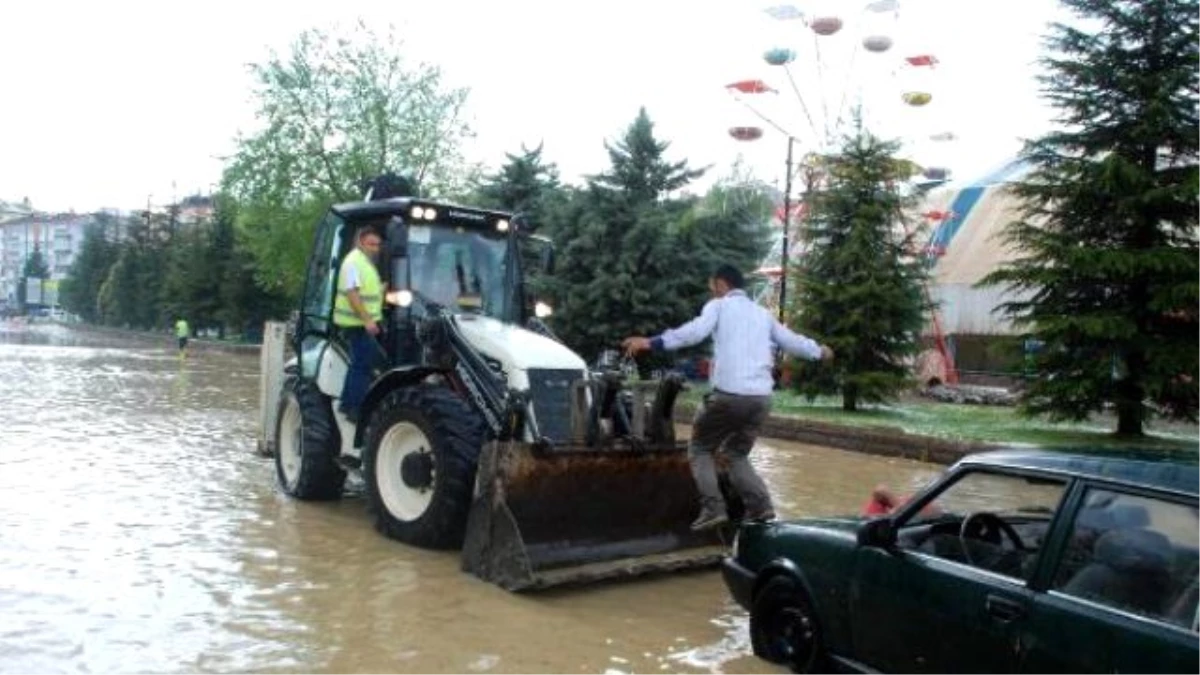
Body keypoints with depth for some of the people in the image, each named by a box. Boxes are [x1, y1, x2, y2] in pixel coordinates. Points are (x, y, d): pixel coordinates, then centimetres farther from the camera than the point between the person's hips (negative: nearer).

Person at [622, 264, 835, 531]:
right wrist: (819, 351, 47)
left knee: (700, 448, 13)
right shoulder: (763, 313, 22)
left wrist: (653, 342, -19)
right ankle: (760, 505, 6)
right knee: (737, 454, 23)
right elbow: (792, 341, 28)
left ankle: (713, 508, -2)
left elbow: (695, 331, -13)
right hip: (761, 398, 6)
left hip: (729, 394, -5)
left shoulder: (719, 306, 6)